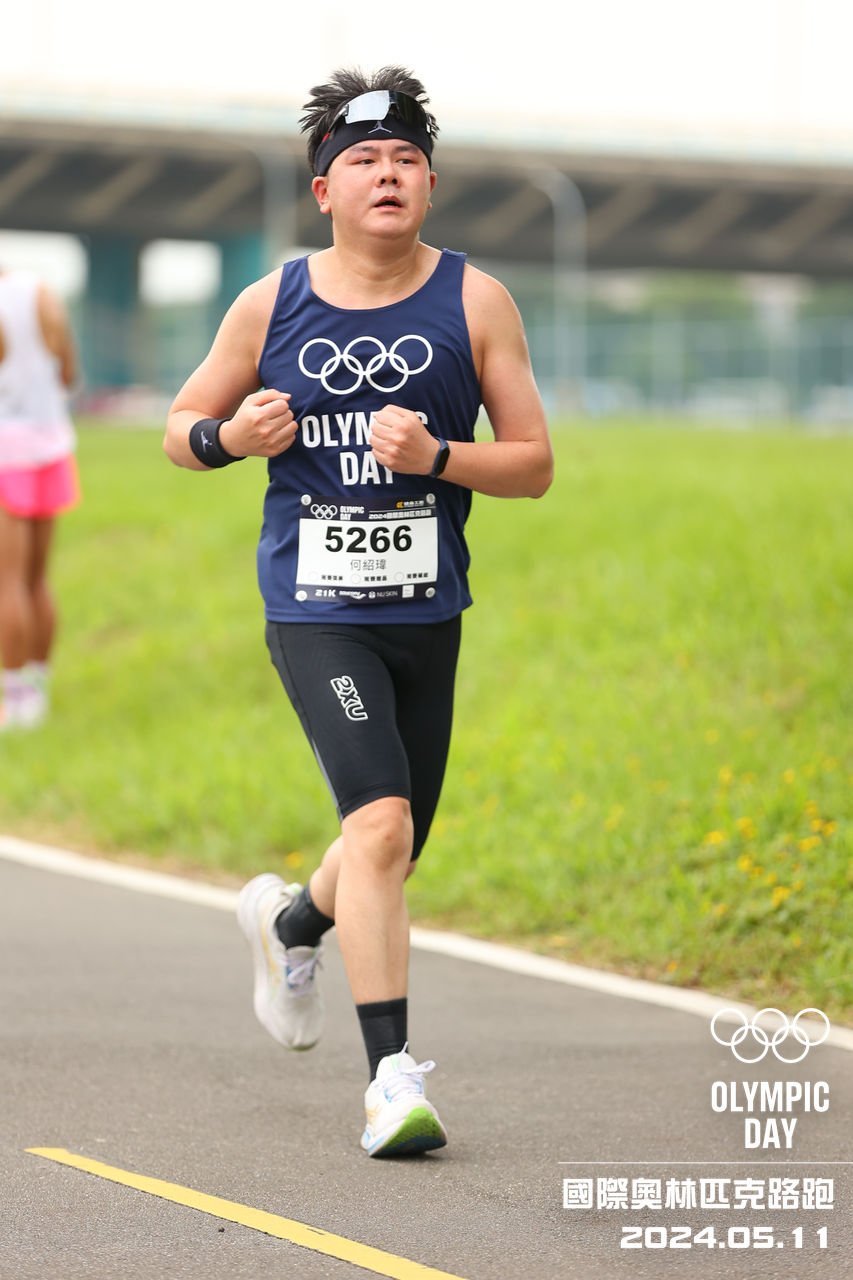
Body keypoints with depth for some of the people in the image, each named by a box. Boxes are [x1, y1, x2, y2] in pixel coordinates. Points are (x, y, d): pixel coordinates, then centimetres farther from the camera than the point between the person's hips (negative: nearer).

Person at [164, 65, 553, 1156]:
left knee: (393, 857, 13)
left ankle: (290, 923, 49)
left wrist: (435, 456, -16)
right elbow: (180, 427, 13)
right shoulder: (270, 307, 1)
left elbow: (534, 464, 2)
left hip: (427, 614, 3)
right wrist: (229, 437, -10)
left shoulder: (474, 303, 2)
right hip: (314, 609, -3)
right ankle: (392, 1078, -19)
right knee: (380, 821, -22)